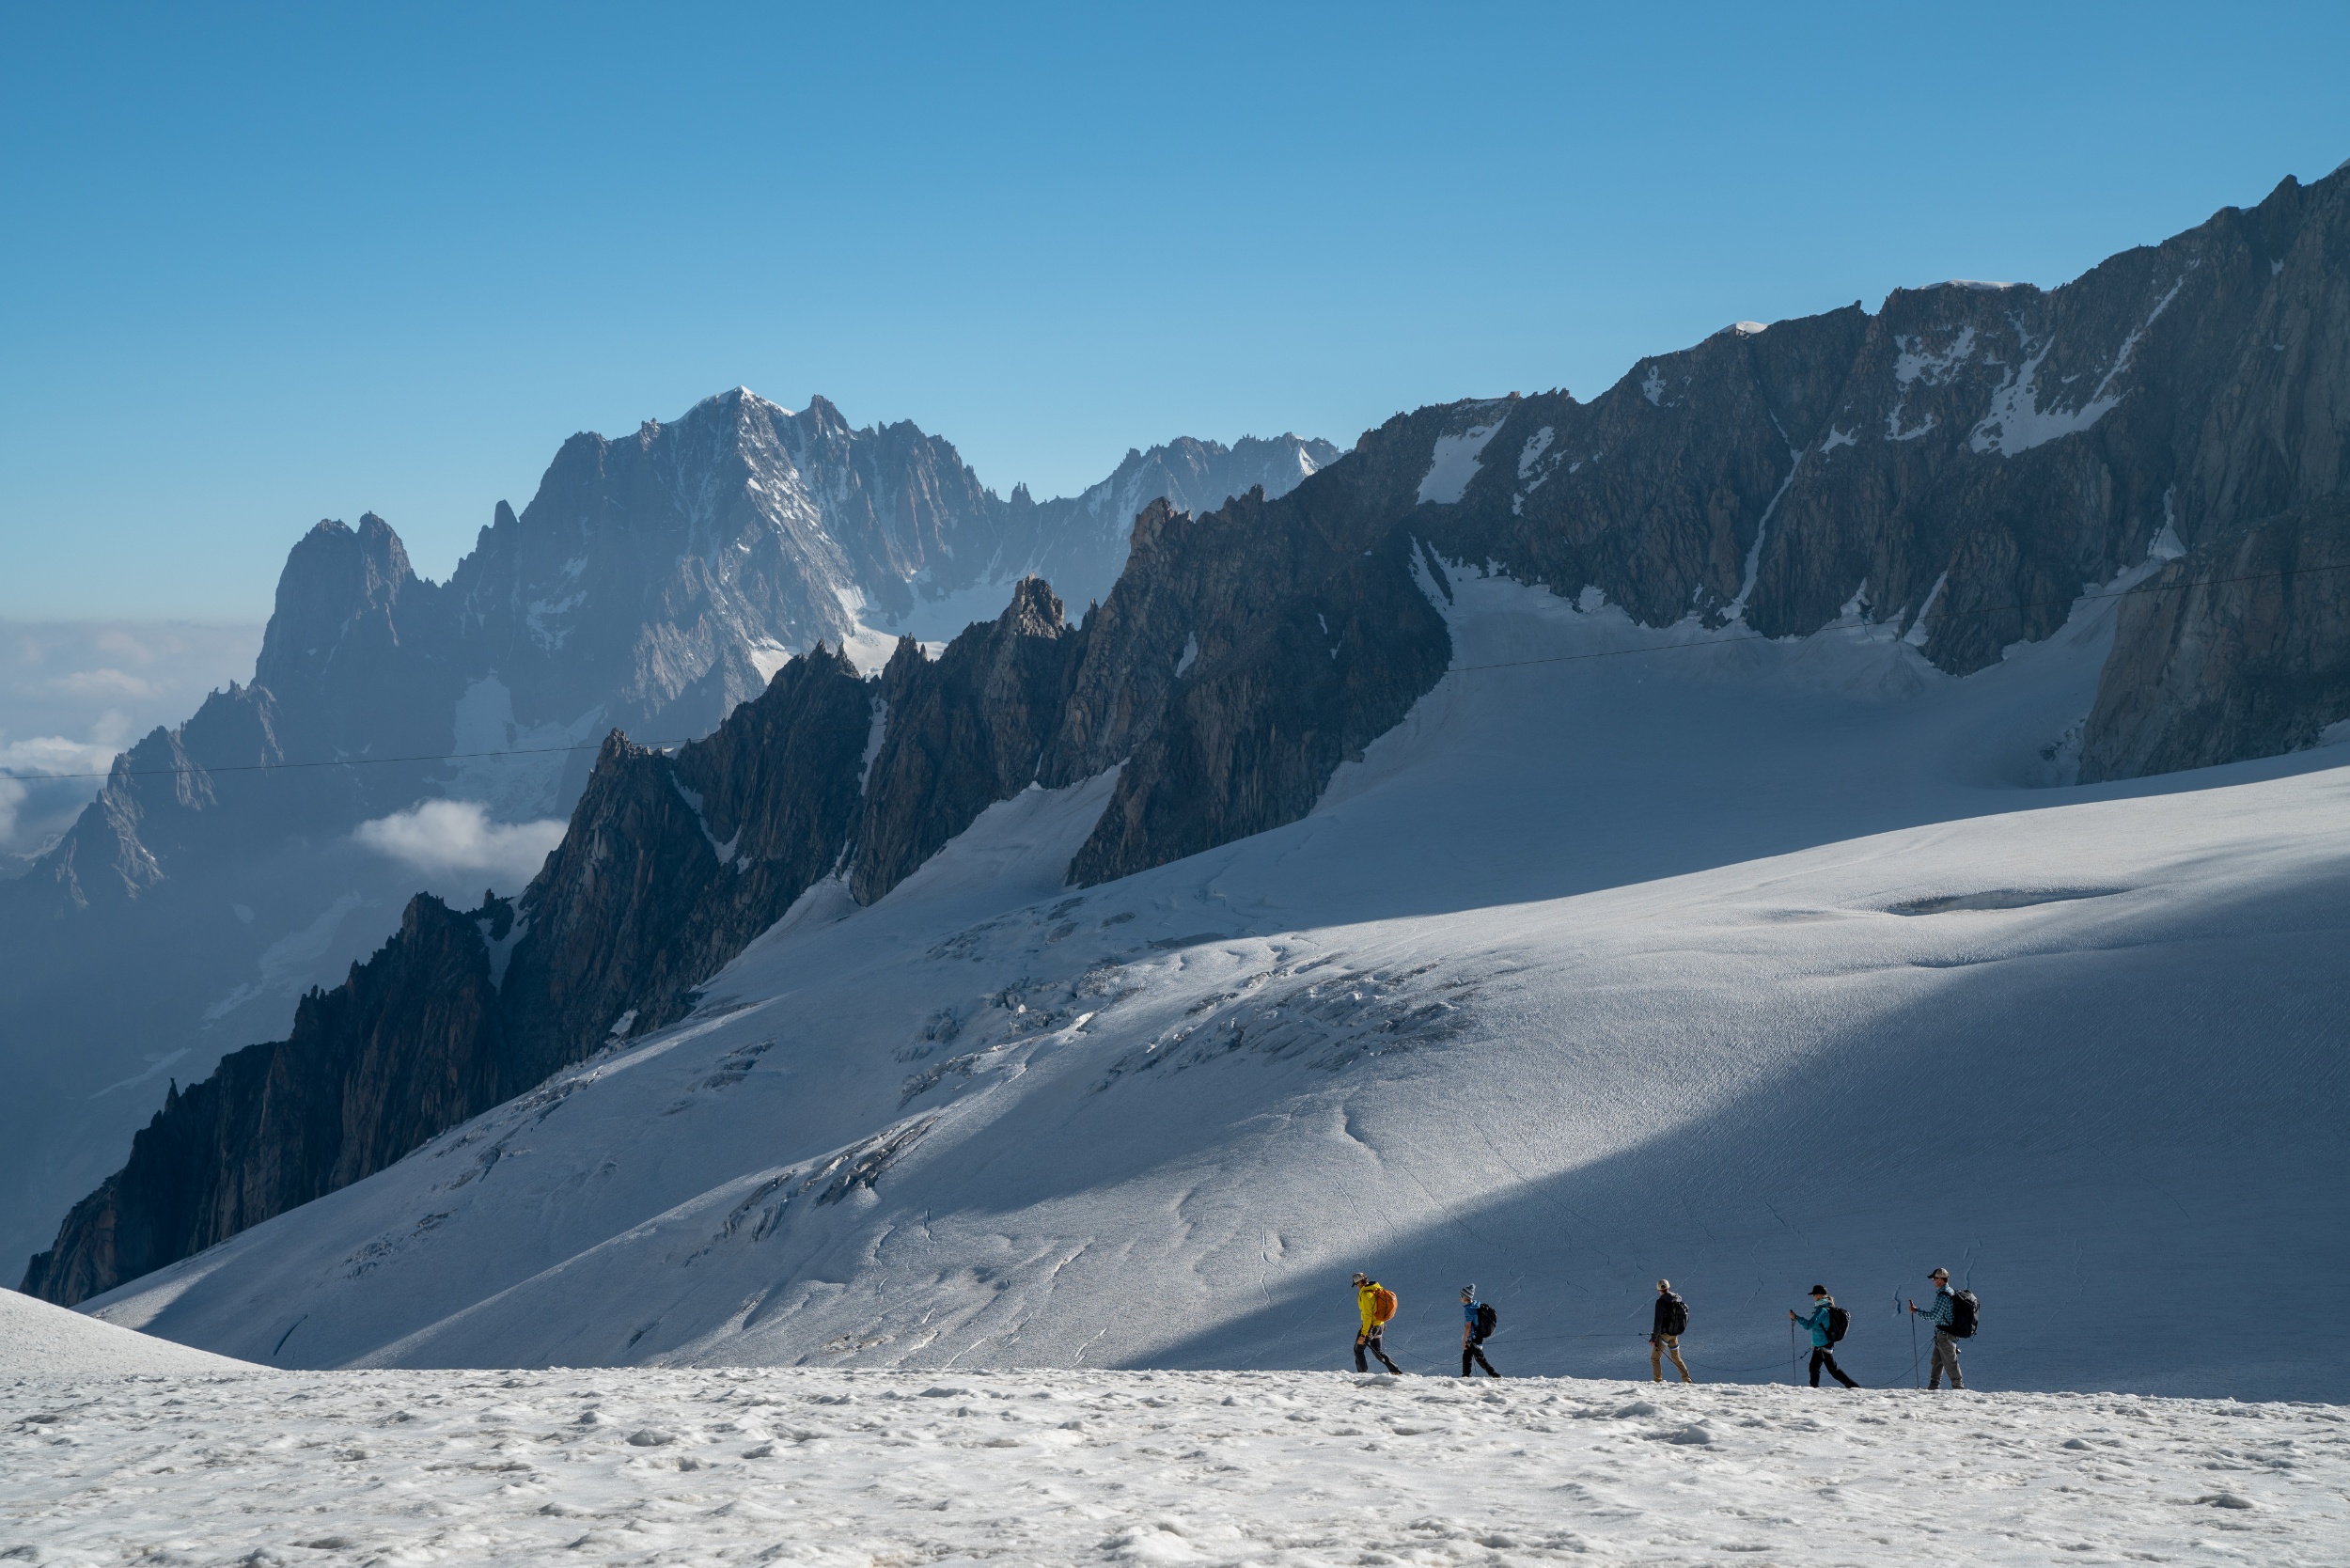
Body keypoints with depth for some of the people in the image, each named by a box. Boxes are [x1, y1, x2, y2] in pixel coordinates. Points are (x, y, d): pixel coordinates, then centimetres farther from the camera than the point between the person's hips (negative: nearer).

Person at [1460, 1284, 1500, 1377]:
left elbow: (1468, 1326, -23)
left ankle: (1494, 1375, 1)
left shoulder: (1468, 1309, -23)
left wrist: (1464, 1340, -16)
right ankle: (1466, 1375, 22)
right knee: (1466, 1356, 17)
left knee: (1479, 1358, 0)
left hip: (1474, 1338, -9)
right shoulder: (1477, 1305, 3)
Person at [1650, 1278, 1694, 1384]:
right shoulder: (1678, 1300, 4)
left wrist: (1653, 1338, -14)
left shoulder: (1661, 1302, -15)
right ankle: (1687, 1380, 15)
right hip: (1675, 1334, 7)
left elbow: (1658, 1321, -18)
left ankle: (1658, 1380, -5)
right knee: (1676, 1358, 19)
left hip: (1664, 1334, -7)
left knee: (1655, 1358, 3)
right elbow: (1686, 1316, 12)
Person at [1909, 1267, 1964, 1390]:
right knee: (1936, 1361, 14)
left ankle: (1958, 1388, 5)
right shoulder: (1952, 1292, 10)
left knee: (1950, 1364, -1)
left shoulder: (1943, 1296, -22)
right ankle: (1933, 1387, 18)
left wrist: (1916, 1310, -17)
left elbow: (1933, 1316, -24)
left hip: (1944, 1335, -10)